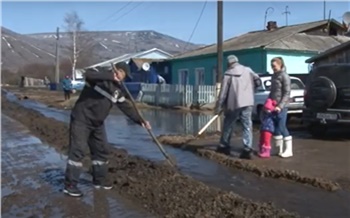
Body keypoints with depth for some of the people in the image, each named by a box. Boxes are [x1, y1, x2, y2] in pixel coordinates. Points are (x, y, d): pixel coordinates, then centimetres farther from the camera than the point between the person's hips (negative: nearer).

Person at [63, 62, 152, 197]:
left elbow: (126, 106, 9)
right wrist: (111, 76, -34)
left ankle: (99, 180, 27)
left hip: (97, 123, 8)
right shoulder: (98, 75, -10)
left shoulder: (118, 90, 10)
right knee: (77, 150, -8)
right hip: (81, 119, -8)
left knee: (102, 150, 12)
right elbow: (89, 74, -35)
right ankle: (70, 185, -1)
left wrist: (140, 121, 2)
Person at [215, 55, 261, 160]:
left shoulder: (228, 74, -2)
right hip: (247, 103, 2)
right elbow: (258, 82, 3)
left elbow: (223, 92, -4)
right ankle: (247, 150, -3)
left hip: (233, 104, -2)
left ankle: (224, 146, 26)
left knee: (228, 125, 14)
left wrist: (219, 106, 0)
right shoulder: (248, 70, 7)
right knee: (247, 126, 3)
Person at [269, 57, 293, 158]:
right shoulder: (274, 76, 15)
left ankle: (289, 150, 5)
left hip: (282, 106, -7)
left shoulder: (284, 76, -7)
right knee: (276, 127, 7)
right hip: (273, 105, 7)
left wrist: (280, 106, -19)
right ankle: (280, 149, 17)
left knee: (282, 127, -6)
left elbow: (287, 93, -12)